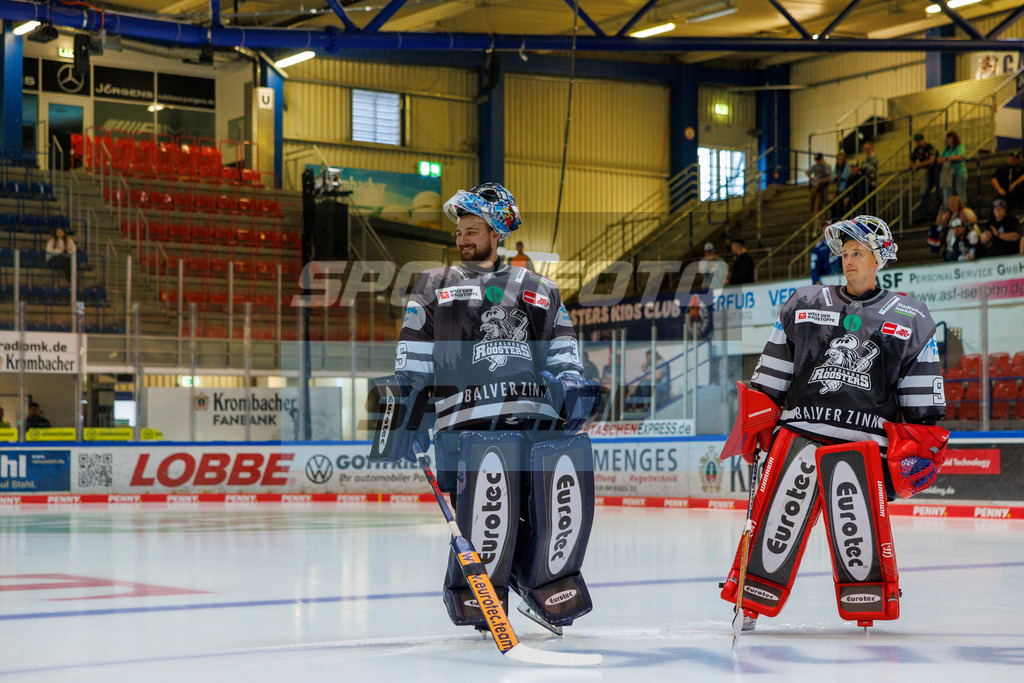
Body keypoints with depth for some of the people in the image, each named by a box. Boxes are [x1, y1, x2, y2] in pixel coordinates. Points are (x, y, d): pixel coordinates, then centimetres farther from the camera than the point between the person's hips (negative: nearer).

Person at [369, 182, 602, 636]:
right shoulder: (434, 287, 18)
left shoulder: (541, 292, 23)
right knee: (490, 468, -34)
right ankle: (476, 589, -12)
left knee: (569, 464, -28)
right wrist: (401, 422, 5)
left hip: (537, 420, 2)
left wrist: (571, 386, 0)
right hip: (468, 423, -2)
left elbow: (563, 359, 21)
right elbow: (410, 369, 14)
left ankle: (547, 581, -5)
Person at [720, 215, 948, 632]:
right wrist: (758, 420, 9)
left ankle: (871, 608, 8)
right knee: (777, 515, -6)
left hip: (866, 441, -1)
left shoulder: (911, 322, 11)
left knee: (860, 525, -10)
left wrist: (922, 441, 6)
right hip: (799, 432, 2)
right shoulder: (803, 307, 14)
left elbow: (923, 400, 12)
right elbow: (770, 377, 16)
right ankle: (751, 604, 4)